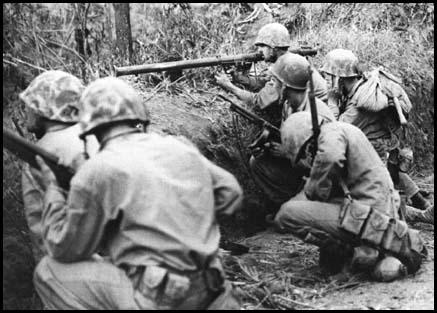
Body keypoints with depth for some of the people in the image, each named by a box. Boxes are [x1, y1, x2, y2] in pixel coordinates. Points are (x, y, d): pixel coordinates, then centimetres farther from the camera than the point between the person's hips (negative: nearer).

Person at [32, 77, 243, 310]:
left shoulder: (96, 171, -7)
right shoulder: (181, 148, 9)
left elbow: (65, 249, 0)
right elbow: (230, 193, 17)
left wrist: (52, 189, 12)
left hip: (155, 300, -6)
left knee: (49, 272, 6)